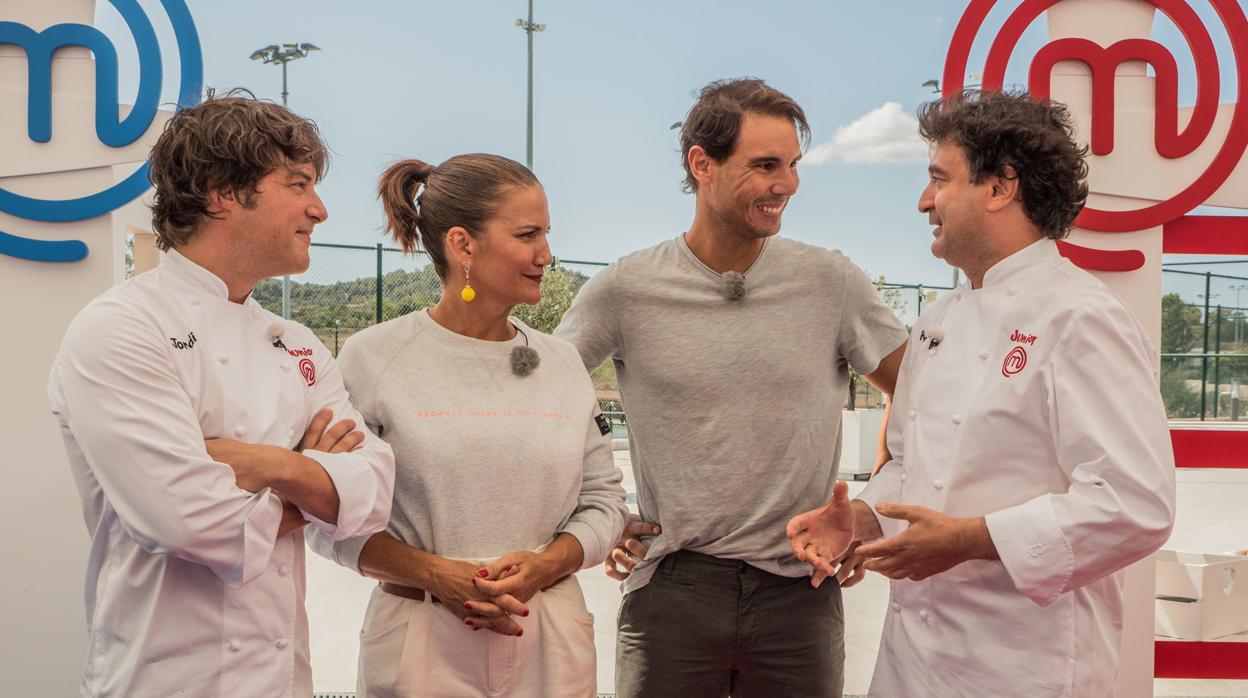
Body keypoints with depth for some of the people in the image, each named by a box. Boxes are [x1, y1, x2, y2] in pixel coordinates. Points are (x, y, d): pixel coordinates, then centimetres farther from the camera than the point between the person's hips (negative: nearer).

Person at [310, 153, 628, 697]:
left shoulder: (562, 362, 3)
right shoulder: (373, 358, -7)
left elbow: (604, 500, 6)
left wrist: (541, 567, -10)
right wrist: (437, 574, -16)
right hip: (420, 641, -3)